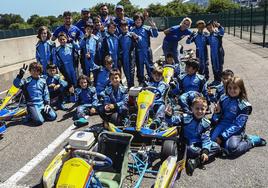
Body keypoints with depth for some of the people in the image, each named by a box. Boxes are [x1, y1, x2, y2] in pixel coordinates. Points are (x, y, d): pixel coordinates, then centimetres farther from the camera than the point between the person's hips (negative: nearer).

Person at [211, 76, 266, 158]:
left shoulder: (244, 105, -10)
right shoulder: (223, 98, 4)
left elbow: (237, 125, -14)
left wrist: (222, 137, -20)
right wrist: (217, 112, -12)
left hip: (236, 130, -4)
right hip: (222, 124, 4)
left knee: (231, 149, -29)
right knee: (211, 139, -23)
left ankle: (251, 140, -1)